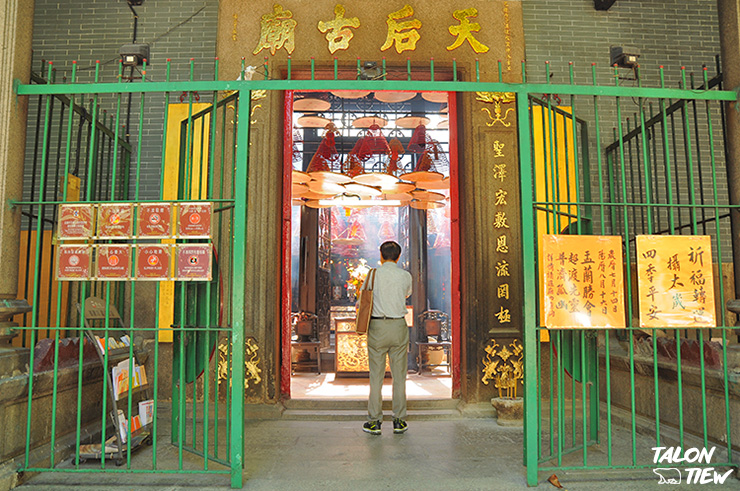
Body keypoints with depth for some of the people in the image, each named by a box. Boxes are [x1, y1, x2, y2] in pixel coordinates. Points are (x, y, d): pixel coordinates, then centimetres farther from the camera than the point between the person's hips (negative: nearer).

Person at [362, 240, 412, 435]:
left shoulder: (373, 275, -3)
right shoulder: (406, 276, 1)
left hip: (377, 326, -1)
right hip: (399, 326, 1)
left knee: (376, 376, 4)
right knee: (399, 375, 8)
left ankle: (374, 422, 8)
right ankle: (399, 421, 13)